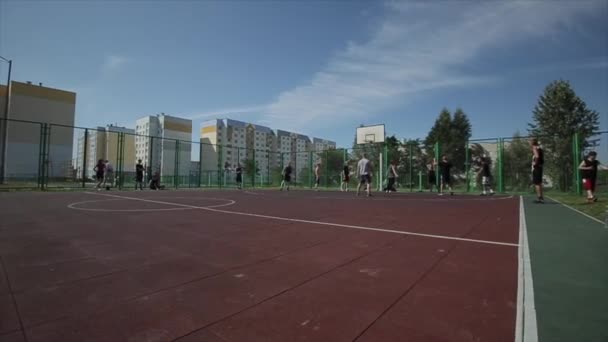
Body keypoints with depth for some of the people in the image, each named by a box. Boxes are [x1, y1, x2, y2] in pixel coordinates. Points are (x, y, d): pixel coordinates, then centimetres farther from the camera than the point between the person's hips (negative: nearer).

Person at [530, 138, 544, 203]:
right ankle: (541, 197, 20)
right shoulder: (540, 148, 17)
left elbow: (537, 156, -25)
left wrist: (535, 163, -16)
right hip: (540, 166, 9)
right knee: (539, 182, 15)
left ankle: (539, 197, -11)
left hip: (536, 167, -9)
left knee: (536, 183, -9)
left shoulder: (535, 148, -10)